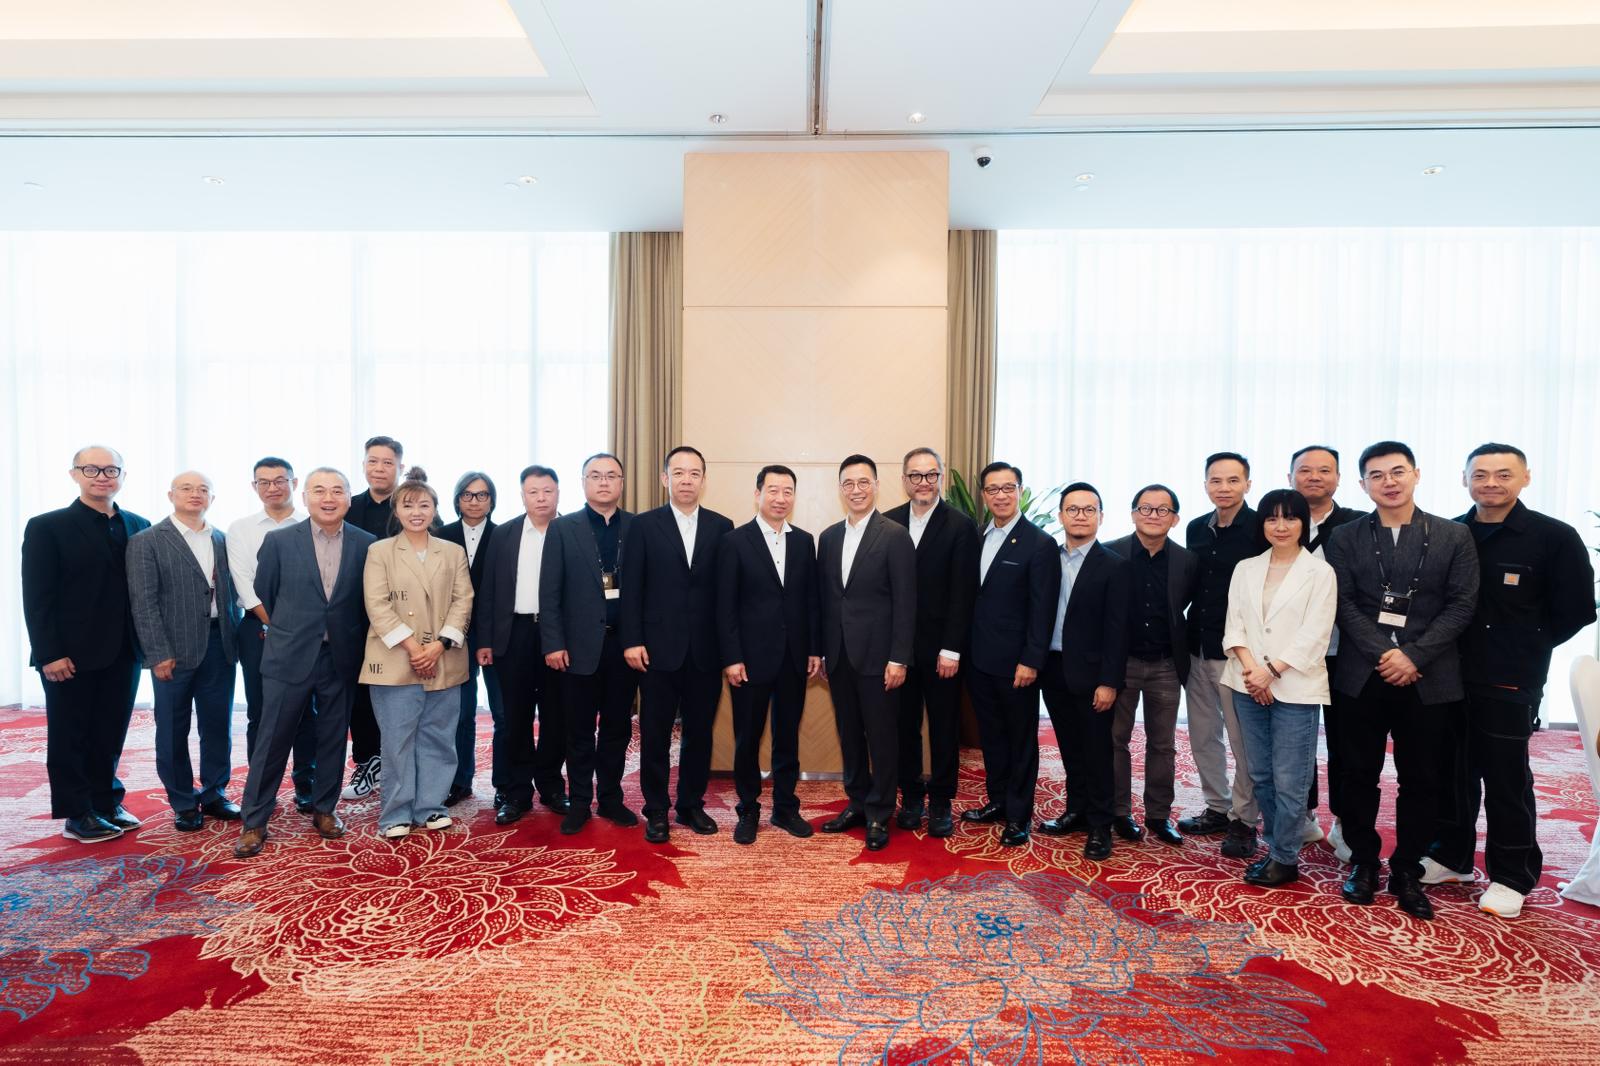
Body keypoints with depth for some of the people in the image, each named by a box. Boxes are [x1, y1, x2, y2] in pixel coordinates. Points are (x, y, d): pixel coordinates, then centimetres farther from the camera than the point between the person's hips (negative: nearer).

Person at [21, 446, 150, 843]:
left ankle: (107, 802, 25)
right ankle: (77, 814, 18)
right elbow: (36, 597, -8)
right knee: (69, 736, 8)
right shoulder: (47, 527, -4)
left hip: (123, 652, 4)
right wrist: (49, 654, -13)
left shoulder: (138, 526, 8)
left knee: (111, 734, 12)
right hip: (70, 655, -4)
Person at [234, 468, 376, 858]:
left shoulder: (366, 544, -2)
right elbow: (263, 594, 7)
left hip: (342, 660, 1)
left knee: (333, 739, 12)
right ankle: (254, 822, 20)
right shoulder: (278, 541, -4)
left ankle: (324, 809, 28)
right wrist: (286, 631, 14)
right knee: (272, 741, 6)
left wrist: (354, 641, 6)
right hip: (289, 658, -1)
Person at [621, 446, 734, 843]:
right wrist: (632, 641, -9)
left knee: (699, 732, 11)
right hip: (658, 649, -1)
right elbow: (632, 588, -2)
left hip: (706, 651, 2)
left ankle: (691, 805, 27)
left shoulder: (721, 527, 5)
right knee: (655, 733, 7)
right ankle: (656, 811, 21)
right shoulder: (644, 525, 1)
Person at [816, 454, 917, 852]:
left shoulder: (895, 536, -7)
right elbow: (824, 598, 11)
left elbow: (905, 603, -10)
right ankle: (858, 803, 29)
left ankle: (879, 815, 18)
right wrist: (819, 651, 8)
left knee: (882, 737, 5)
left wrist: (898, 658, -14)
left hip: (876, 655, -5)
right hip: (838, 654, 5)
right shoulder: (828, 537, 9)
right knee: (849, 734, 14)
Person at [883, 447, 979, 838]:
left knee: (944, 728, 9)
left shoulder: (961, 526, -4)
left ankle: (940, 802, 23)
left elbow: (962, 594, -7)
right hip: (897, 646, 2)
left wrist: (951, 649, -11)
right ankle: (911, 797, 25)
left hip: (940, 649, -2)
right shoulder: (887, 523, 4)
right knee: (904, 725, 10)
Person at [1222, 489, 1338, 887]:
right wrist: (1250, 668, -11)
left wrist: (1271, 671, -14)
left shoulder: (1320, 572, -2)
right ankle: (1275, 848, 25)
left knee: (1288, 780, -1)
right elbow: (1234, 625, 4)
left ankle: (1286, 859, 14)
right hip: (1248, 685, 4)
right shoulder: (1245, 569, 10)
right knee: (1261, 775, 11)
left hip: (1294, 688, -4)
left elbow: (1314, 635, -8)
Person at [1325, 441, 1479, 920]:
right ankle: (1362, 861, 24)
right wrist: (1384, 654, -13)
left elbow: (1461, 606, -3)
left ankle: (1407, 870, 23)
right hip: (1362, 676, 0)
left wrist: (1413, 656, -13)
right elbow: (1344, 604, -2)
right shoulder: (1345, 537, 4)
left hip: (1428, 679, 0)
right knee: (1358, 774, 8)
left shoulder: (1454, 536, 3)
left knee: (1421, 779, 8)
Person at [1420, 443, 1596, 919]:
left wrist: (1527, 647, -1)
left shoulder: (1554, 537, -6)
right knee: (1453, 773, 14)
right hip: (1449, 677, 3)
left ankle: (1512, 876, 23)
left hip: (1510, 683, -3)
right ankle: (1451, 856, 30)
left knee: (1506, 781, 7)